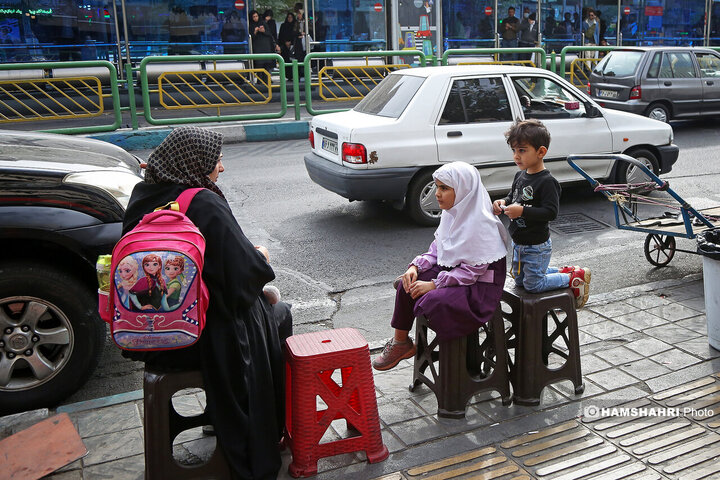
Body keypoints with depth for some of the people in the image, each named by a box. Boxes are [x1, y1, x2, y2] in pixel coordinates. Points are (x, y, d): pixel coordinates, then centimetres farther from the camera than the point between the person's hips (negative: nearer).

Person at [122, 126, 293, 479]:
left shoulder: (142, 197, -1)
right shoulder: (206, 205, -24)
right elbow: (245, 271, -21)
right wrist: (261, 255, 1)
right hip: (206, 336, -7)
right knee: (279, 314, 20)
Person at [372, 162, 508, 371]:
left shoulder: (481, 224, -24)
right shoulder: (451, 213, 3)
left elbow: (474, 270, -23)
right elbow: (437, 248, 12)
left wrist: (434, 284, -22)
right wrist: (416, 266, -6)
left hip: (479, 285, -9)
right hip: (452, 272, 9)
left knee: (433, 300, -31)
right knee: (408, 283, -5)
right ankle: (400, 342, 5)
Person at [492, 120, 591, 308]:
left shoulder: (546, 182, -22)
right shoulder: (520, 176, 3)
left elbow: (551, 212, -27)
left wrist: (522, 211, -32)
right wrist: (503, 202, -4)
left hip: (537, 247, -9)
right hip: (518, 243, 9)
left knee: (533, 284, 1)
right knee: (520, 281, 22)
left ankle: (575, 278, 18)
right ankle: (563, 272, 35)